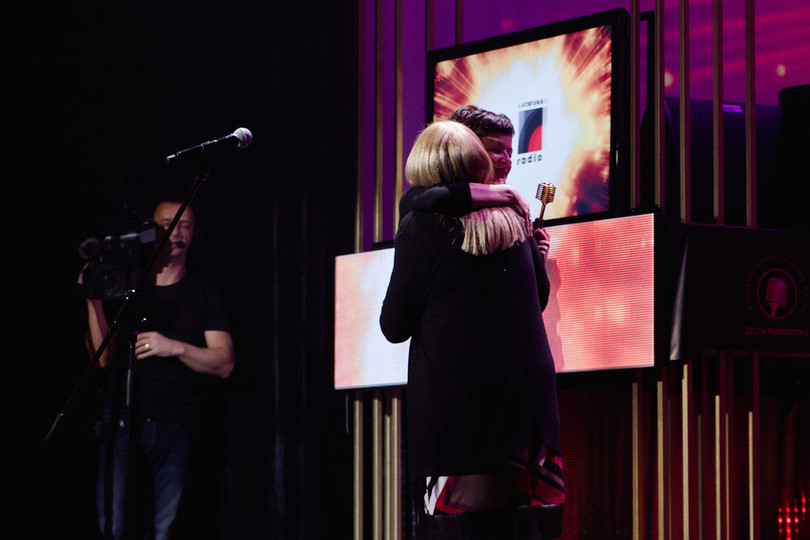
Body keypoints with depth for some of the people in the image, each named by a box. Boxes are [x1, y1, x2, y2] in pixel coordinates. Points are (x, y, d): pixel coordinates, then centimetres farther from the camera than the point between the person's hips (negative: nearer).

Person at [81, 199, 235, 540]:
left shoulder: (204, 293, 9)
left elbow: (224, 364, 1)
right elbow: (103, 358, 3)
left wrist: (175, 348, -15)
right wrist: (94, 302, -9)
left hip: (176, 429, 0)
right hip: (121, 421, 0)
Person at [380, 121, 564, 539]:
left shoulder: (421, 226, -7)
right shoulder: (512, 221, 6)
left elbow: (394, 327, -3)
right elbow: (540, 296, 19)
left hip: (458, 400, -5)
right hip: (529, 391, 5)